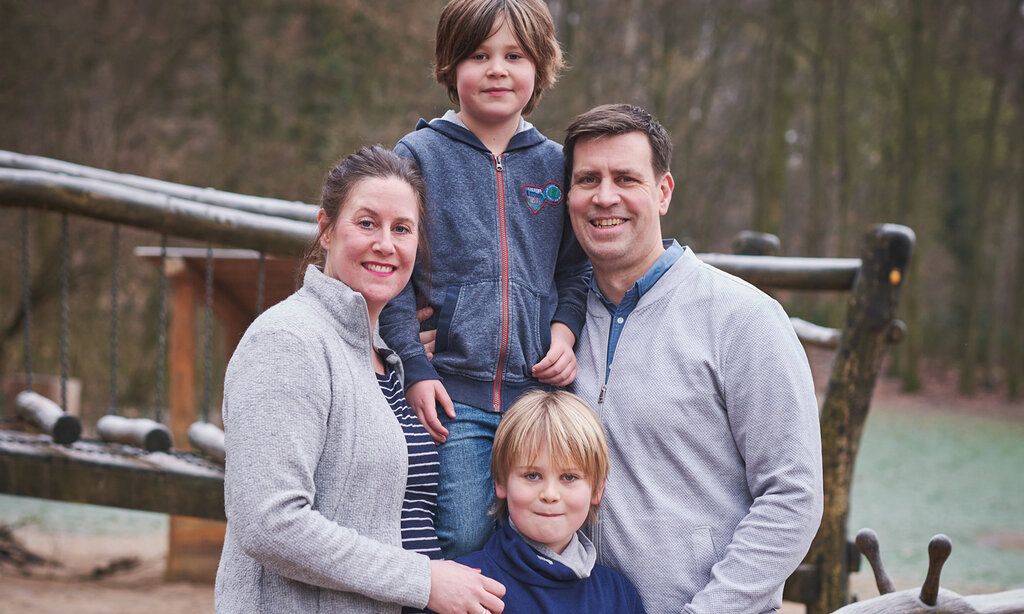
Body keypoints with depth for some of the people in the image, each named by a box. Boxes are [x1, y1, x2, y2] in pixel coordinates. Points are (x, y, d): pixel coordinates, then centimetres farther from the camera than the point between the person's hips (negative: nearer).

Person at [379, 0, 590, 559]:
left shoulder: (555, 163, 11)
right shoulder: (419, 155, 2)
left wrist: (564, 331, -1)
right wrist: (416, 371, -8)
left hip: (540, 392, 3)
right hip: (451, 393, -3)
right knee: (460, 547, -7)